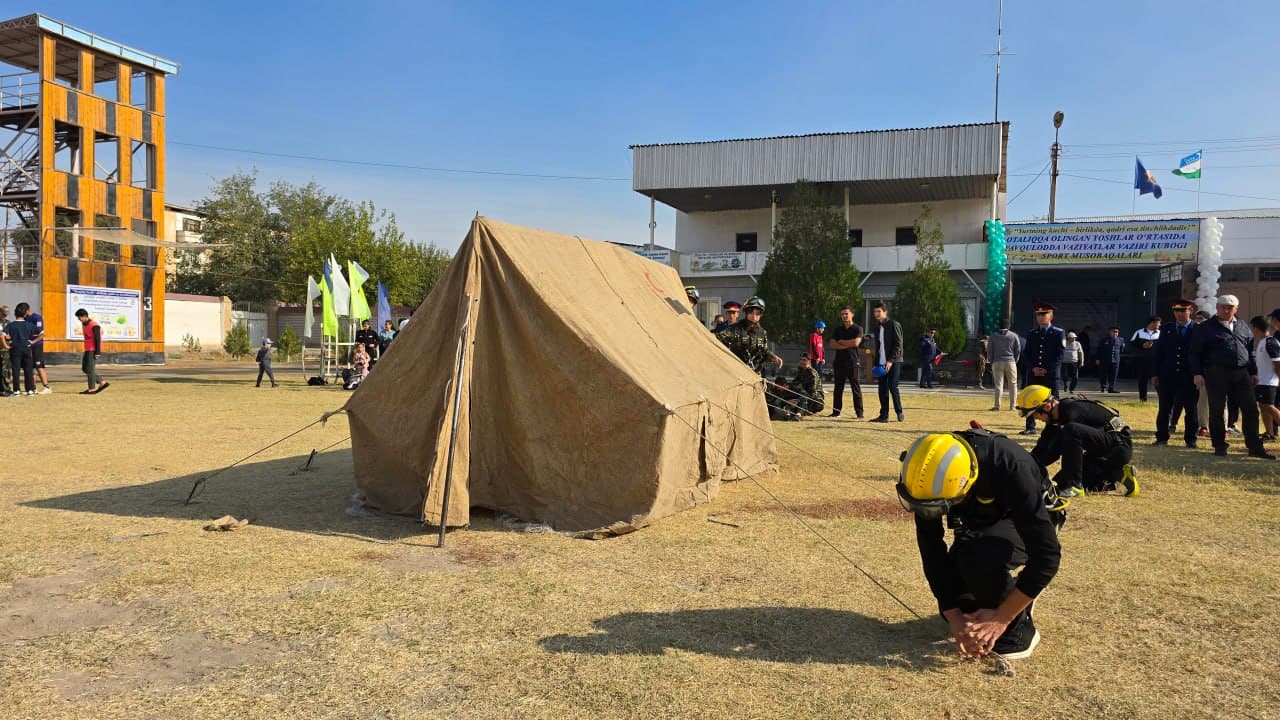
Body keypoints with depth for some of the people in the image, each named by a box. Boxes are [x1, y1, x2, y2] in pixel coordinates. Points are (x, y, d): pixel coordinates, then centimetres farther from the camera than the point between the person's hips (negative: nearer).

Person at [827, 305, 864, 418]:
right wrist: (847, 345, -10)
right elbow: (832, 344, 1)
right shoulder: (837, 330, 14)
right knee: (838, 388, 6)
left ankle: (859, 412, -2)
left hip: (853, 362, -4)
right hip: (839, 362, 4)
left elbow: (856, 342, -13)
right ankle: (836, 411, 11)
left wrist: (841, 342, -3)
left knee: (856, 388, -4)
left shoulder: (858, 329, 3)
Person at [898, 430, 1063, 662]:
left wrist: (1002, 618, -34)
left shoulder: (1010, 467, -40)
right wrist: (954, 617, -24)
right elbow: (932, 552, -19)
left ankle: (1018, 629, -11)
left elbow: (1047, 555, -37)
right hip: (979, 527, 5)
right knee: (954, 604, -5)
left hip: (1027, 522, -5)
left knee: (982, 557, -35)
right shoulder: (929, 482, -27)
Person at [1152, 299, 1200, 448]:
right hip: (1167, 377, 2)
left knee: (1191, 410, 6)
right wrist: (1155, 374, 1)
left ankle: (1190, 439, 15)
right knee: (1164, 409, 7)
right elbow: (1158, 352, 8)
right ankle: (1162, 438, 14)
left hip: (1189, 378, -2)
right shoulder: (1166, 329, 8)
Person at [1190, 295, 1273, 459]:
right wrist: (1197, 373, -9)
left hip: (1241, 373, 4)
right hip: (1216, 373, -4)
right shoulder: (1206, 328, 2)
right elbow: (1196, 352, -1)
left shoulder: (1243, 326, 17)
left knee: (1251, 409, 0)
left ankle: (1255, 447, 8)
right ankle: (1220, 447, 10)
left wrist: (1253, 372, 16)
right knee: (1217, 411, 1)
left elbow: (1250, 351, 21)